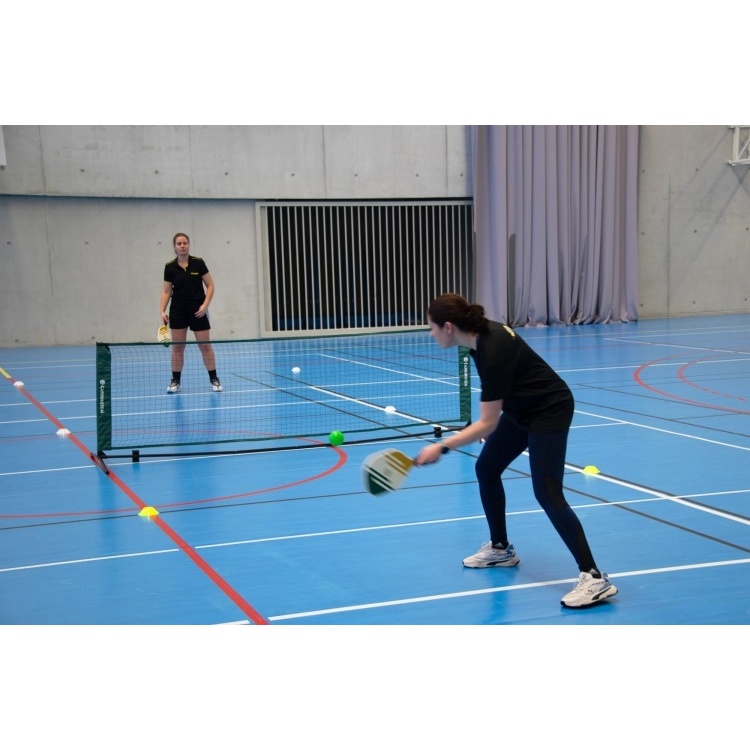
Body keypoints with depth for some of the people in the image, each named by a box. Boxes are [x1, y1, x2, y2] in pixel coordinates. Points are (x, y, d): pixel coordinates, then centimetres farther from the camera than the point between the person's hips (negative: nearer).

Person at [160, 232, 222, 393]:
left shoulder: (198, 263, -5)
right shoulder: (170, 267, -1)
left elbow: (210, 286, -1)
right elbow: (166, 291, 3)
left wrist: (205, 305, -12)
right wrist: (162, 310, -8)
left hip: (197, 310, -1)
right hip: (178, 310, 1)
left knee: (205, 345, 0)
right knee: (177, 346, 3)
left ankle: (214, 379, 9)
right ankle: (176, 381, 13)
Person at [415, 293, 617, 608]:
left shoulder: (493, 353, -32)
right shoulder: (481, 335, -6)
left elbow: (488, 424, -28)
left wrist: (441, 448, -29)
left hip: (550, 411, -10)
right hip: (521, 410, 10)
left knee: (547, 493, -17)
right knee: (486, 470, 13)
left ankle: (594, 579, -16)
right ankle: (501, 549, 29)